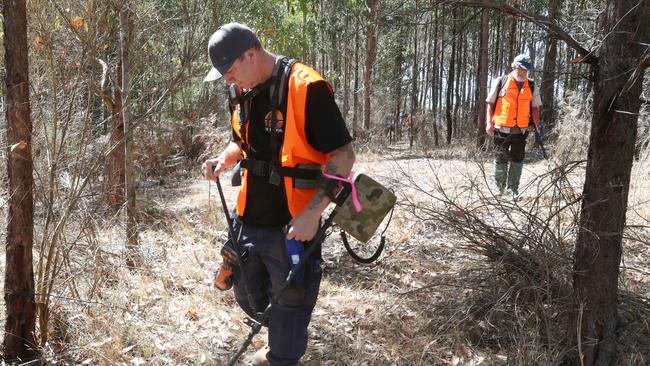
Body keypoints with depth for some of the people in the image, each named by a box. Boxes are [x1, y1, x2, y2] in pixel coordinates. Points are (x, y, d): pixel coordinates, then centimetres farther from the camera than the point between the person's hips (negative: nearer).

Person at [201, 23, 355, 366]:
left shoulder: (306, 88, -18)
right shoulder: (244, 95, 6)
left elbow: (343, 154, -18)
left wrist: (312, 213, -25)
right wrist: (223, 160, 0)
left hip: (291, 226, -8)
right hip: (248, 221, 8)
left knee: (290, 307, 9)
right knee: (247, 295, 23)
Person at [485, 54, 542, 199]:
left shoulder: (531, 86, 9)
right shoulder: (500, 82, 0)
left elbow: (535, 107, 13)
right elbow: (491, 104, 2)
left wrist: (537, 123, 2)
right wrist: (489, 122, -6)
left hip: (520, 130, 3)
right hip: (502, 129, -3)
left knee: (517, 159, 4)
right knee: (501, 159, 5)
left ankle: (513, 189, 15)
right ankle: (499, 187, 20)